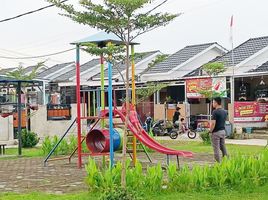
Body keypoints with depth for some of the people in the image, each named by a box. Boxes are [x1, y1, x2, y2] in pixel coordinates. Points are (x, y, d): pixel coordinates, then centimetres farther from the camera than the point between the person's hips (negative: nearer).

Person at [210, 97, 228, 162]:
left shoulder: (215, 112, -17)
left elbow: (213, 123, -21)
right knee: (223, 147, 14)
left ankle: (218, 163, 0)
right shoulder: (225, 112, 9)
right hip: (223, 131, 8)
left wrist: (211, 131, -9)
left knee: (216, 149, -2)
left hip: (216, 132, -8)